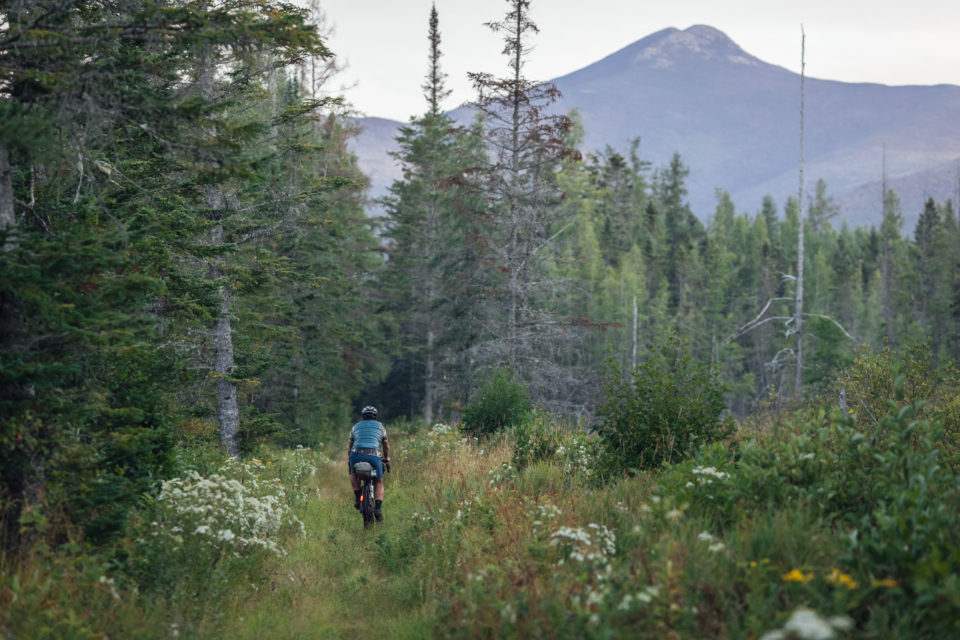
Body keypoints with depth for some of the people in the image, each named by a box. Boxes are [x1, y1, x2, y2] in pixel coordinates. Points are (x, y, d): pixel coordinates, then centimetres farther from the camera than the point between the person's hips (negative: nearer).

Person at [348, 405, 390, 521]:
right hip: (374, 456, -1)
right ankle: (378, 508, -2)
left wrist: (349, 458, 44)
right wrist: (387, 458, 47)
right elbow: (386, 445, 32)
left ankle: (357, 498, 19)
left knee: (354, 474, 33)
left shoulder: (355, 427, 26)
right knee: (379, 483, 16)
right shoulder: (380, 426, 23)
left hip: (357, 455, 1)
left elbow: (350, 445, 30)